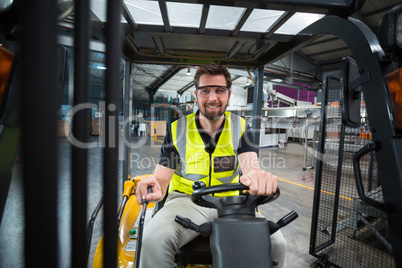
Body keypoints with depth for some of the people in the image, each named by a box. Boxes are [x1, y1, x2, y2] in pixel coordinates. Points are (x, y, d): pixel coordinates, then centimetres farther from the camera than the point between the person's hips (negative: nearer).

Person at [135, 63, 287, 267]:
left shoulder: (240, 127, 1)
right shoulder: (178, 129, -2)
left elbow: (250, 165, -13)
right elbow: (162, 177, -3)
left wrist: (257, 176, -39)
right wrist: (155, 187, -29)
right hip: (186, 200, -1)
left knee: (275, 243, -17)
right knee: (154, 240, -29)